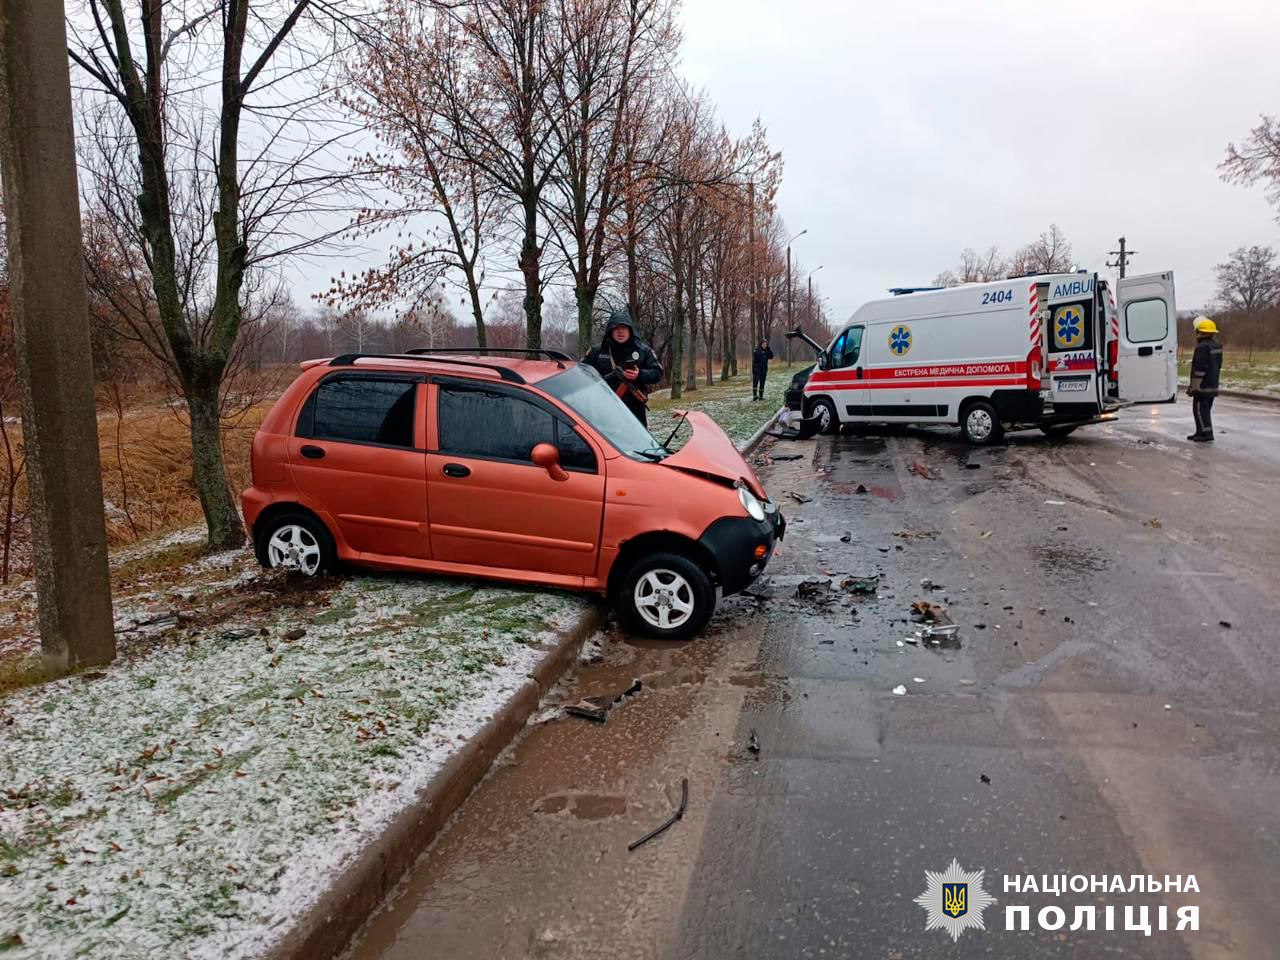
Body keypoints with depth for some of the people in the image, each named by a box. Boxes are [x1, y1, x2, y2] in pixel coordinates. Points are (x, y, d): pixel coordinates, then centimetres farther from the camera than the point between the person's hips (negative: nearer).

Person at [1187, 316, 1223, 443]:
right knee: (1206, 409, 16)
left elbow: (1199, 369, -22)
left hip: (1203, 386, -10)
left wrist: (1194, 386, -18)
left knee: (1200, 409, -4)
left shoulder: (1202, 347, -19)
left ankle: (1207, 434, -6)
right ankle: (1201, 432, 24)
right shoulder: (1216, 345, 12)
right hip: (1213, 385, 10)